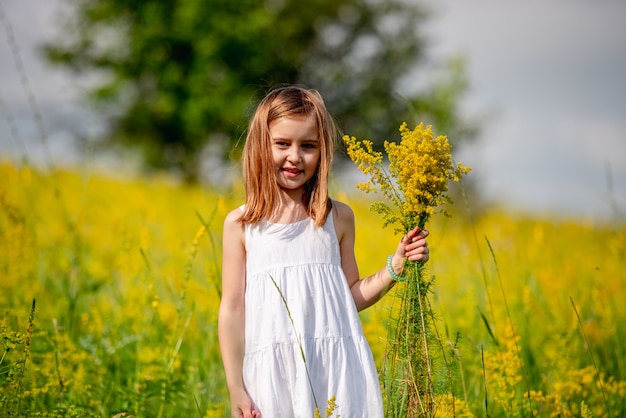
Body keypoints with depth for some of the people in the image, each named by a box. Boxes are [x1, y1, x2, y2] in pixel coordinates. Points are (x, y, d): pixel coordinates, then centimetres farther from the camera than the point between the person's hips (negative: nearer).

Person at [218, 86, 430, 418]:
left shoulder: (338, 218, 6)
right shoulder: (241, 225, 2)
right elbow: (233, 309, 3)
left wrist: (396, 266, 1)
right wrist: (236, 389, 1)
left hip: (336, 369, 1)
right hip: (274, 373, -1)